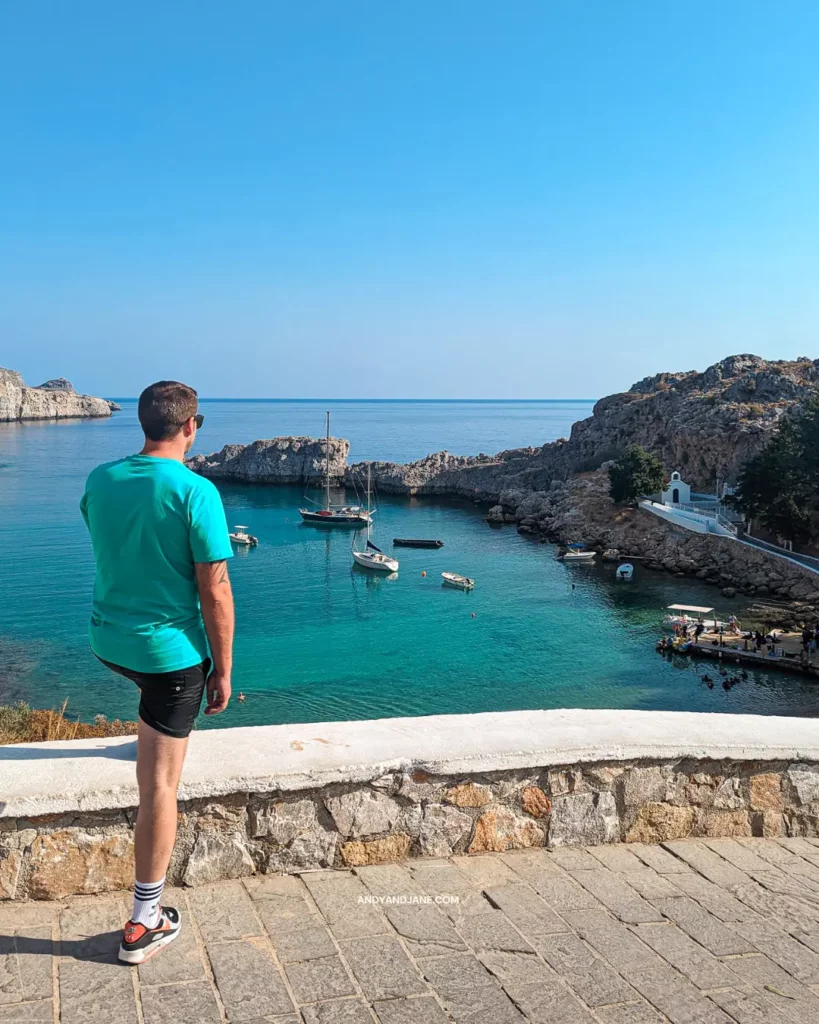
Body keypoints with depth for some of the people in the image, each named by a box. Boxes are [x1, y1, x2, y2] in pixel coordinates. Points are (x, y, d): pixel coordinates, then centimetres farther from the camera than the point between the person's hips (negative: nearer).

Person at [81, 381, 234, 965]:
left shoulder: (100, 480, -2)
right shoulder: (197, 492, -20)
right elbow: (215, 592, -18)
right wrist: (224, 670, -8)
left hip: (108, 641, 6)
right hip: (171, 652, -6)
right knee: (160, 786, 4)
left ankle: (155, 734, 66)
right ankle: (146, 922, 14)